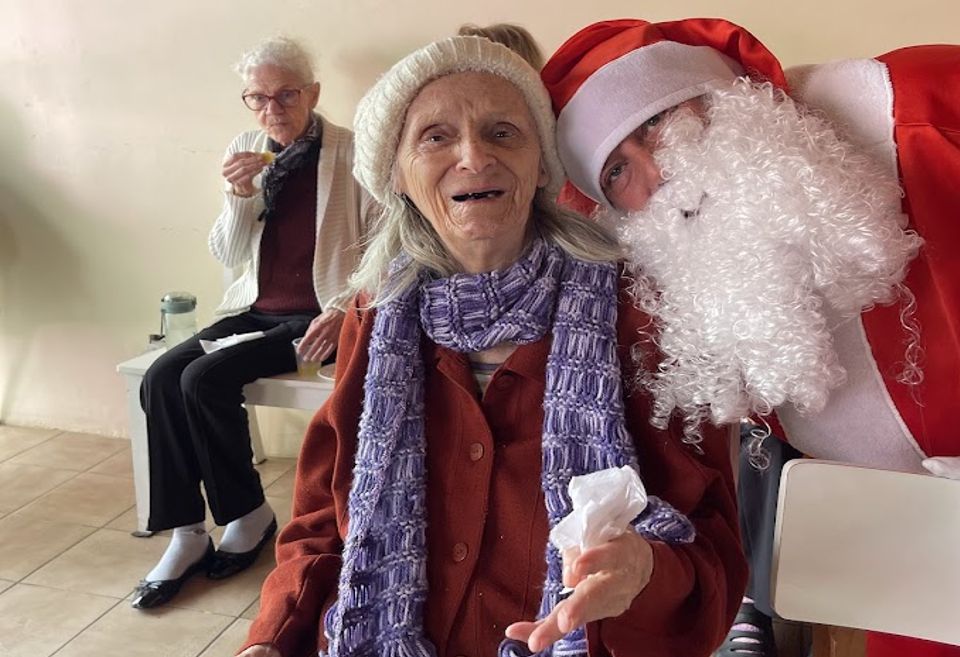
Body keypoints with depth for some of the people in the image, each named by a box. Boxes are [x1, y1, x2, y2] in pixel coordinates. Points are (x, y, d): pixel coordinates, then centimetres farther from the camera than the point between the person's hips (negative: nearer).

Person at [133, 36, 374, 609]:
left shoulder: (354, 153, -7)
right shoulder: (245, 153, 8)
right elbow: (228, 255, 8)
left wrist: (344, 309, -18)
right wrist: (239, 195, -9)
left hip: (319, 316, -5)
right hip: (255, 310, 6)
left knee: (206, 379, -24)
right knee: (161, 378, -17)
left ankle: (249, 517, -3)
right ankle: (185, 534, -6)